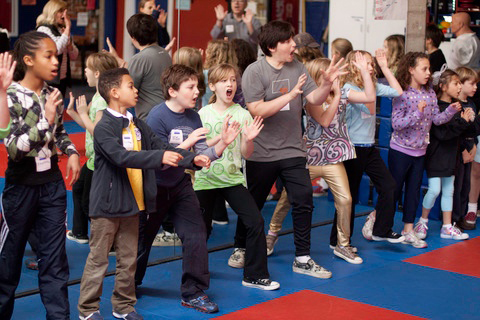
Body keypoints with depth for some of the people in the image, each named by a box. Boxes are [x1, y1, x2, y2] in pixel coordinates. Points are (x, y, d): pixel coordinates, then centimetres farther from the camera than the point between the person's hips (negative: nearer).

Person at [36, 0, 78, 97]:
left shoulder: (62, 30, 15)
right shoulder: (43, 29, -8)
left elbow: (74, 56, 15)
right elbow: (57, 49, -24)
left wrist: (69, 43, -6)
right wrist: (68, 28, -19)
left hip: (63, 78, 8)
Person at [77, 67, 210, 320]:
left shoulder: (137, 125, 10)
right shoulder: (104, 128, -15)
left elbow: (161, 147, 8)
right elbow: (122, 156, -29)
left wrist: (192, 159, -5)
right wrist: (160, 157, -36)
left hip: (132, 203, 7)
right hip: (107, 204, -7)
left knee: (128, 259, 14)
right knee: (98, 259, 2)